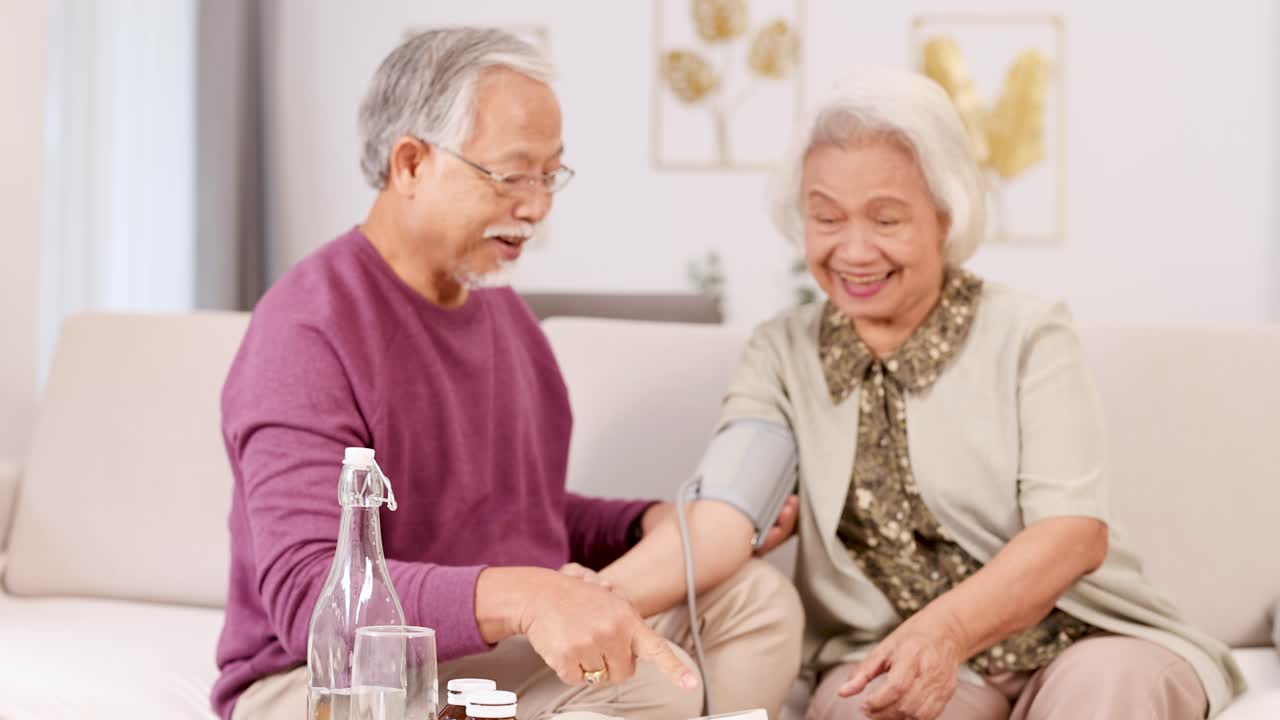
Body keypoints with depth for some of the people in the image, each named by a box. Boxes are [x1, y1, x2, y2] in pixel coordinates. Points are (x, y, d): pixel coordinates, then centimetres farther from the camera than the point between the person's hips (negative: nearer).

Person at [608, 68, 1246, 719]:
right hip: (885, 660, 1)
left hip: (1075, 644, -1)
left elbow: (1075, 530, -12)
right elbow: (727, 513, -10)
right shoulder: (784, 354, 7)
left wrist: (949, 630, -31)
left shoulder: (1027, 335, 0)